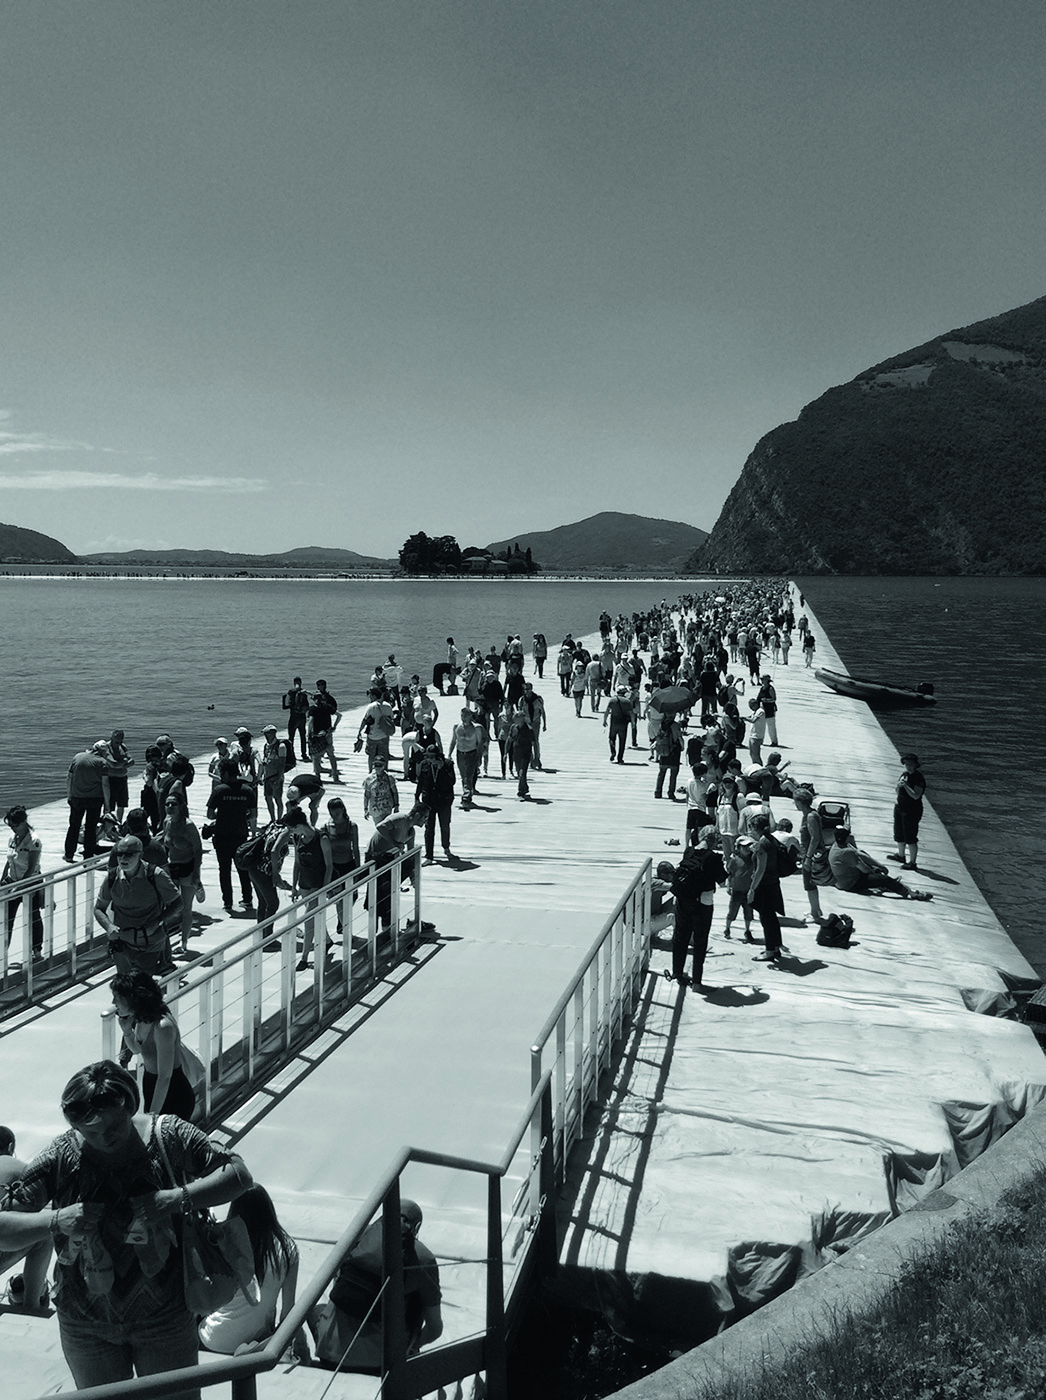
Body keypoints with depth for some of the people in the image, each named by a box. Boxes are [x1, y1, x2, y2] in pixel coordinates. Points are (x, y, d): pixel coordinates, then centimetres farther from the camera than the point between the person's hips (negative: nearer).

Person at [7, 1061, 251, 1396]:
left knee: (176, 1395, 15)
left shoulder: (168, 1136, -16)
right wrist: (56, 1219, -30)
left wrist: (177, 1199, -28)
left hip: (165, 1316, -1)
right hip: (85, 1327, 1)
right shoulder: (58, 1159, -15)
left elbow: (239, 1174, -15)